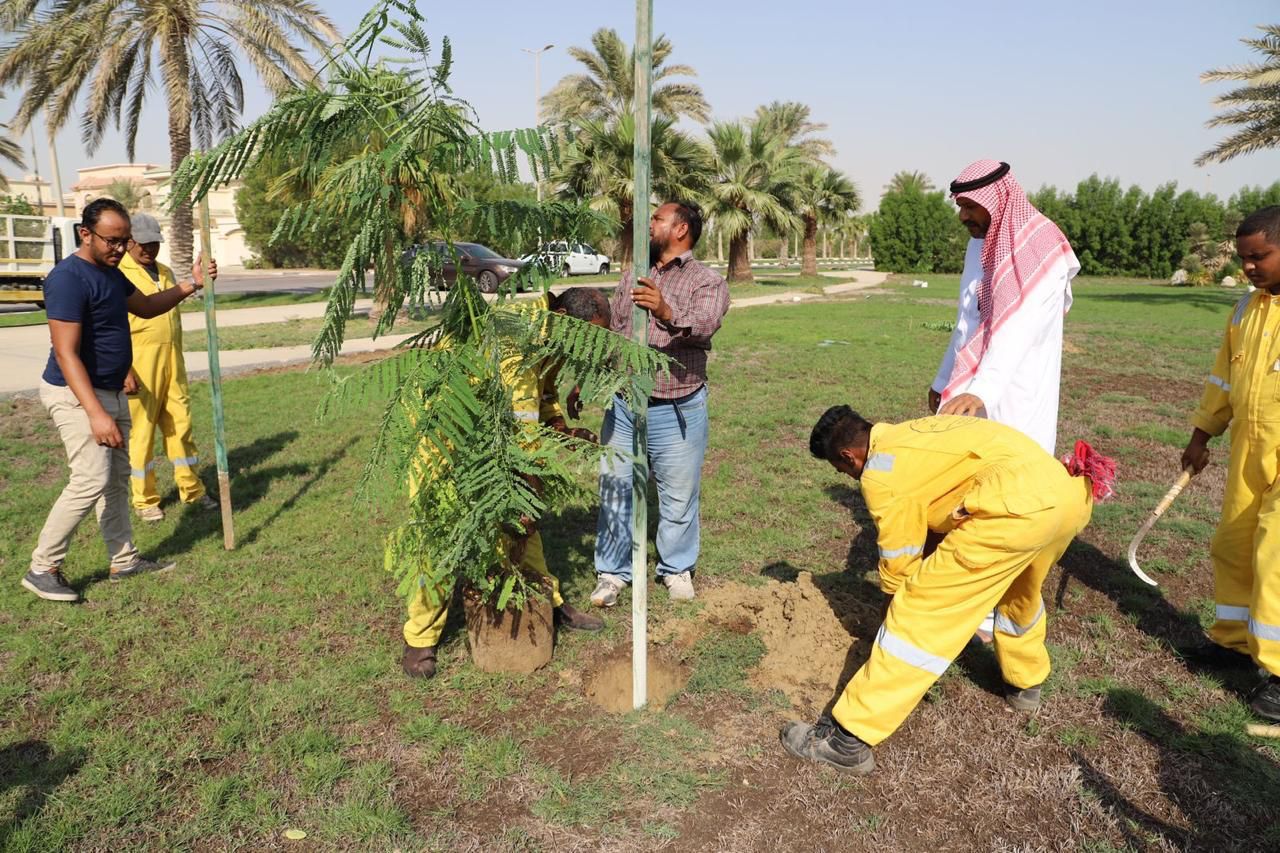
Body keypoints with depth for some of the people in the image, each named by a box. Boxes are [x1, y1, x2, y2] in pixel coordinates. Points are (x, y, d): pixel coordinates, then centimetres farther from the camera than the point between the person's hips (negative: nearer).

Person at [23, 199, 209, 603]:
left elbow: (145, 306, 26)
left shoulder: (110, 271, 9)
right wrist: (95, 413, -30)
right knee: (91, 480, -14)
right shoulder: (69, 278, -21)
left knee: (117, 478, 13)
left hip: (111, 391, 10)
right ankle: (42, 569, -1)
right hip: (76, 394, -10)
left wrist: (189, 286, 11)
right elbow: (66, 354, -25)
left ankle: (124, 560, 23)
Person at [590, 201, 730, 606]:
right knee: (615, 491, 8)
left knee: (679, 496, 8)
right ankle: (613, 571, 23)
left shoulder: (708, 281, -3)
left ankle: (677, 569, 29)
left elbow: (703, 326, -24)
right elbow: (609, 332, 16)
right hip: (623, 404, 4)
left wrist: (666, 312, -44)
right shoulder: (631, 277, 14)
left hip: (677, 410, -4)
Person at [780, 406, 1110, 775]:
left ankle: (848, 738, -2)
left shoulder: (880, 473, 4)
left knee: (919, 610, -4)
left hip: (1020, 506, -9)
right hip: (1067, 493, 9)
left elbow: (899, 563, 11)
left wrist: (893, 614, 28)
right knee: (1018, 588, 37)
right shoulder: (910, 434, 28)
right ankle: (1026, 684, 58)